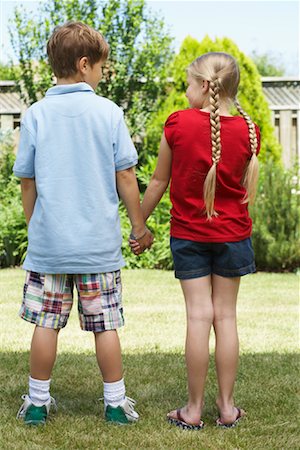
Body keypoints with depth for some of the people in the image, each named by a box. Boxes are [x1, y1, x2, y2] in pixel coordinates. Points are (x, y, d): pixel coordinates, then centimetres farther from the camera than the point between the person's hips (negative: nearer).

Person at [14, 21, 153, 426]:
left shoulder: (36, 115, -2)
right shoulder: (108, 112, -5)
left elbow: (27, 182, 3)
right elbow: (125, 177, -3)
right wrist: (139, 226, 8)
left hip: (48, 241, 1)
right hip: (99, 242, -1)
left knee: (46, 323, 9)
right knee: (106, 324, 8)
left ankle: (37, 402, 18)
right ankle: (116, 403, 16)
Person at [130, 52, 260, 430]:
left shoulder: (178, 124, -10)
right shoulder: (247, 130, -6)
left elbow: (159, 181, -3)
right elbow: (246, 189, 0)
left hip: (188, 234, -1)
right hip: (232, 234, 1)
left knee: (198, 316, 0)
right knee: (226, 316, 7)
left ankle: (193, 409, 5)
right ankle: (227, 406, 12)